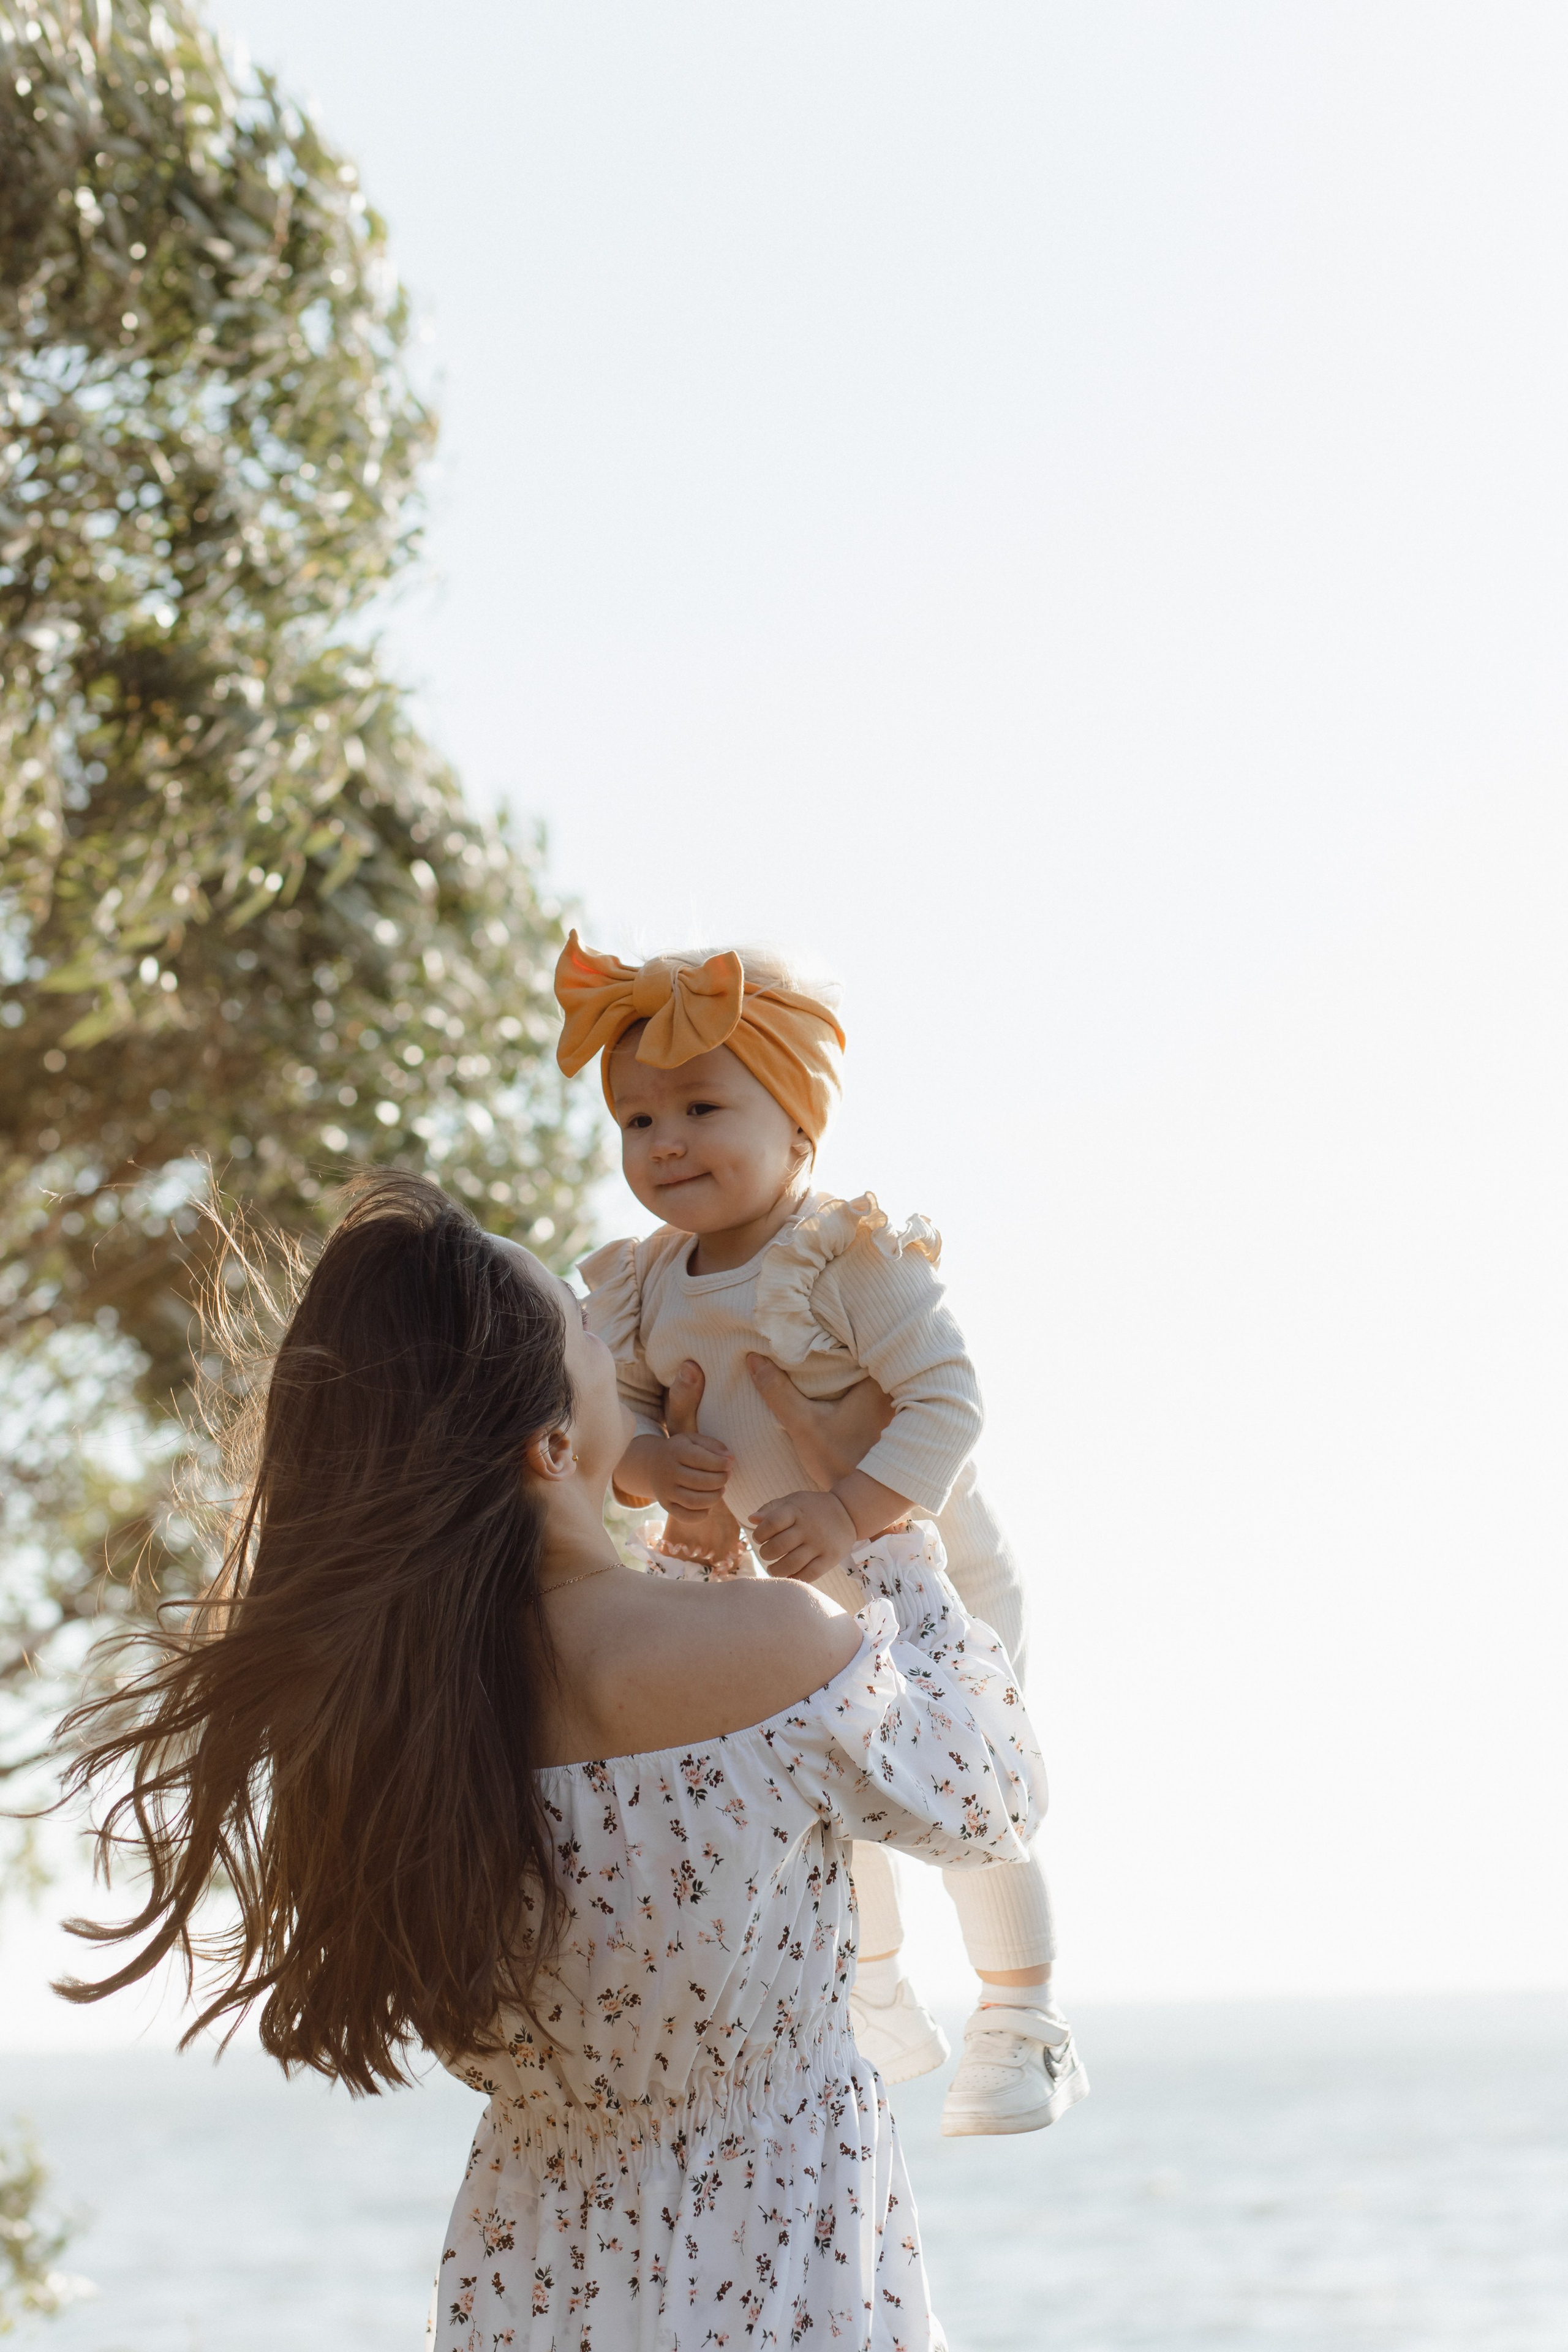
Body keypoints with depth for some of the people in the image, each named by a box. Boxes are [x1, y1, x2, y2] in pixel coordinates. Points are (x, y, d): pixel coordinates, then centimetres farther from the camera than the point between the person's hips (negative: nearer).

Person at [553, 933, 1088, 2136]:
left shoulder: (853, 1258, -28)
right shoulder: (646, 1287, -8)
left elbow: (947, 1398, -33)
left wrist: (850, 1511, -43)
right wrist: (646, 1465, -27)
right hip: (785, 1599, 7)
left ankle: (1024, 2026, 19)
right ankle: (880, 2009, 40)